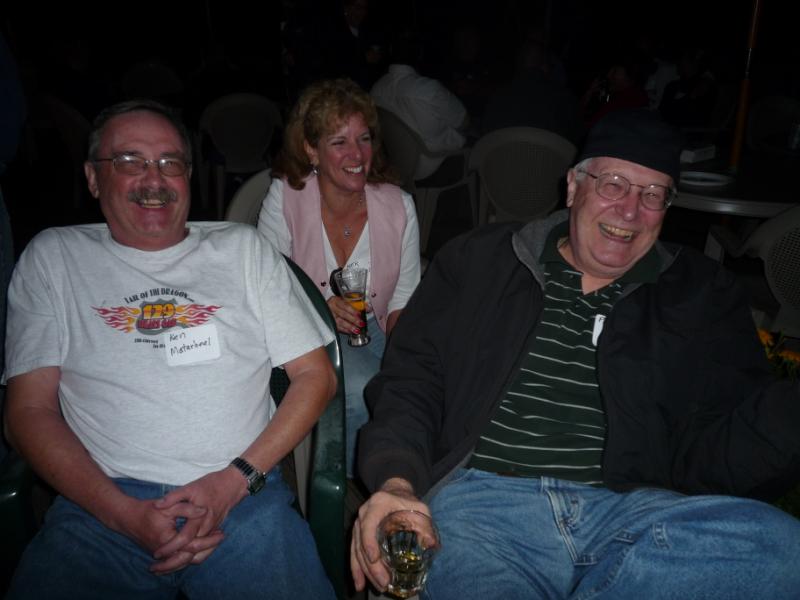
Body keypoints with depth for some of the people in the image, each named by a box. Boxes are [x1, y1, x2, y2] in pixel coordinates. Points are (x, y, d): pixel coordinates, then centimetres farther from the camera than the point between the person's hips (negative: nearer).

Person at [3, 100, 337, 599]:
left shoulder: (243, 248, 11)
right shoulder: (53, 258, 11)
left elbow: (316, 376, 7)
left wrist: (235, 479, -6)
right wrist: (126, 513, -9)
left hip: (244, 500, 1)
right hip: (101, 505, 0)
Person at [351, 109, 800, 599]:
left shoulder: (701, 293, 14)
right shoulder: (477, 263, 12)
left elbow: (710, 448, 7)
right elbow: (410, 383, 8)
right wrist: (396, 482, -11)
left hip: (630, 510, 3)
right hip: (476, 502, -2)